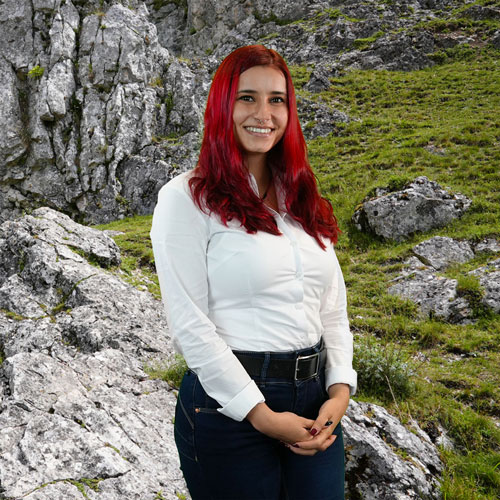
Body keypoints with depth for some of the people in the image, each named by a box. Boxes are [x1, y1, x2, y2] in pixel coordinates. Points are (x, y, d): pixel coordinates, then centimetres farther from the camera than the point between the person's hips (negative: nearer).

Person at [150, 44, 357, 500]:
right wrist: (263, 416, -14)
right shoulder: (187, 198, -6)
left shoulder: (303, 203, 12)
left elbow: (333, 308, 12)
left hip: (314, 400, 5)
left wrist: (340, 391, -4)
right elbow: (189, 325, -13)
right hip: (230, 409, -5)